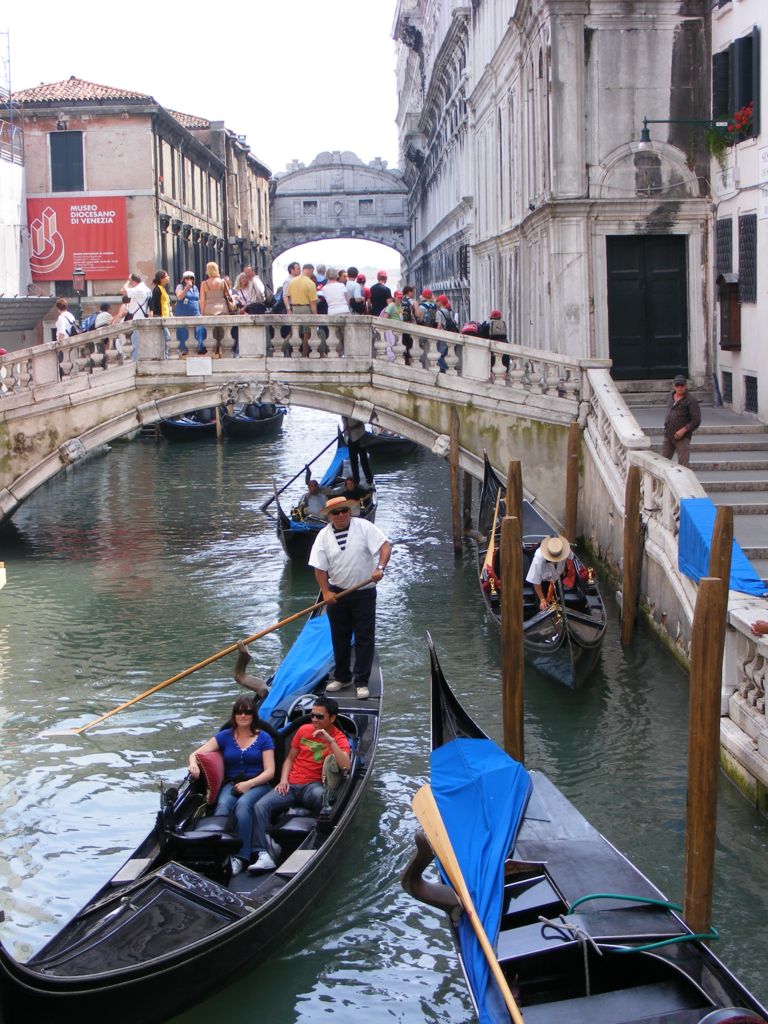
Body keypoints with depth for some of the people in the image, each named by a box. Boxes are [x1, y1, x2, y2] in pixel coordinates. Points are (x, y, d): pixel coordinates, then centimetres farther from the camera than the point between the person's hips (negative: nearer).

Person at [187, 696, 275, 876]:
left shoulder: (264, 738, 6)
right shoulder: (225, 736, 12)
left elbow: (270, 771, -1)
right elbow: (196, 753, 5)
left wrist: (248, 784, -15)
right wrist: (193, 763, -19)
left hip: (257, 785, -2)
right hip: (231, 784, 2)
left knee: (243, 804, -35)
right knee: (223, 805, -32)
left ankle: (242, 857, -37)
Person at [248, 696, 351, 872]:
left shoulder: (339, 738, 2)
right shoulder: (304, 730, 14)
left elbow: (346, 766, -17)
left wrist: (330, 740, -22)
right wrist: (283, 780, 2)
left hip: (313, 786, -4)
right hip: (291, 786, 4)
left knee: (320, 795, -42)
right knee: (261, 806, -22)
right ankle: (264, 856, -29)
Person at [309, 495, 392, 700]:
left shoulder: (364, 527, -8)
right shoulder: (323, 536, -1)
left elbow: (385, 546, -15)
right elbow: (320, 567, -1)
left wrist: (380, 568, -30)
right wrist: (326, 591, -11)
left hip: (364, 593, -3)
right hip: (337, 593, 3)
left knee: (364, 638, -1)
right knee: (339, 637, 14)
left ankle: (361, 682, 6)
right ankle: (342, 677, 29)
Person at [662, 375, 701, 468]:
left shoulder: (690, 400, -8)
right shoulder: (670, 397, 12)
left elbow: (696, 420, -11)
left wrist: (683, 430, -19)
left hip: (682, 437, -6)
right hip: (668, 436, 6)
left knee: (682, 465, -5)